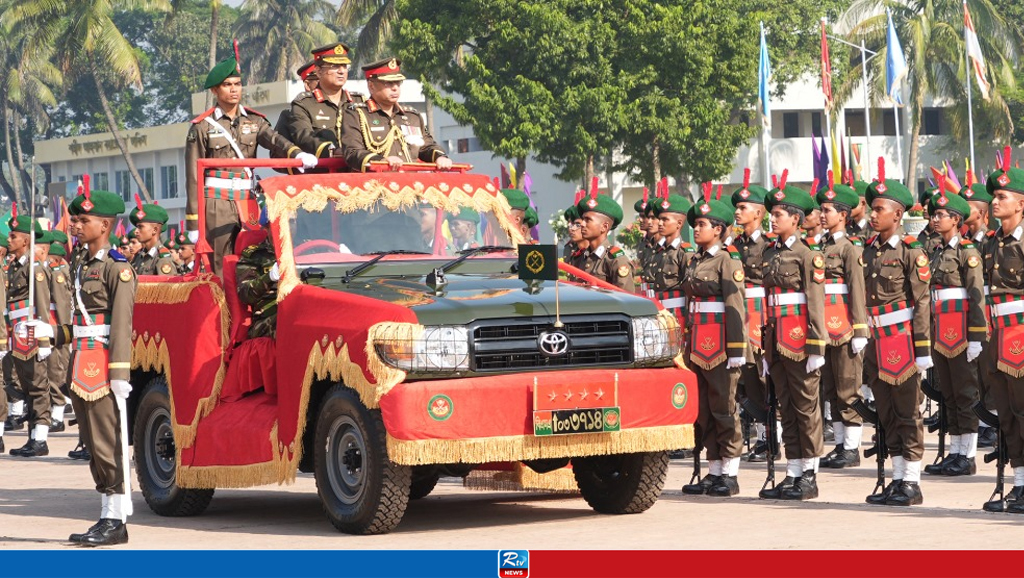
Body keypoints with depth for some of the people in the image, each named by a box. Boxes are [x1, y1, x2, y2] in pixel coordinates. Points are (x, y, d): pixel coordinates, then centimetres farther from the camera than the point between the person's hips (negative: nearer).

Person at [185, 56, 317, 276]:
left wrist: (296, 153, -32)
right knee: (221, 265, -5)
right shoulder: (202, 127, 3)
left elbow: (273, 139, -9)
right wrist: (193, 222, -4)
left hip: (247, 201, 3)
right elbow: (193, 177, 1)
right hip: (217, 204, -3)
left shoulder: (254, 121, 12)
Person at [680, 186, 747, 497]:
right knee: (703, 410, 9)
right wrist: (687, 344, 17)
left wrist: (736, 351, -17)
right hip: (699, 347, 8)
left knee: (724, 409, -3)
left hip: (719, 345, -8)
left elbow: (735, 307, -13)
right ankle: (714, 472, 15)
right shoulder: (695, 261, 15)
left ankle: (730, 475, 2)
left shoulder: (727, 261, -8)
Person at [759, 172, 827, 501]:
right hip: (776, 337, 7)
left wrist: (816, 348, -15)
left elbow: (816, 302, -10)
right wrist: (765, 347, 16)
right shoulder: (770, 253, 14)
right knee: (786, 408, 9)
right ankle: (793, 475, 13)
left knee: (806, 407, -1)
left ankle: (809, 477, 3)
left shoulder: (807, 253, -6)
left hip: (799, 338, -7)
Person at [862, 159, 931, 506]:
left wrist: (922, 348, -14)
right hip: (876, 343, 7)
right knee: (887, 414, 11)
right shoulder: (869, 250, 11)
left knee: (908, 412, -1)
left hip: (902, 338, -7)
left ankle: (912, 484, 3)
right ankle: (898, 479, 18)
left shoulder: (910, 252, -8)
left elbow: (921, 302, -10)